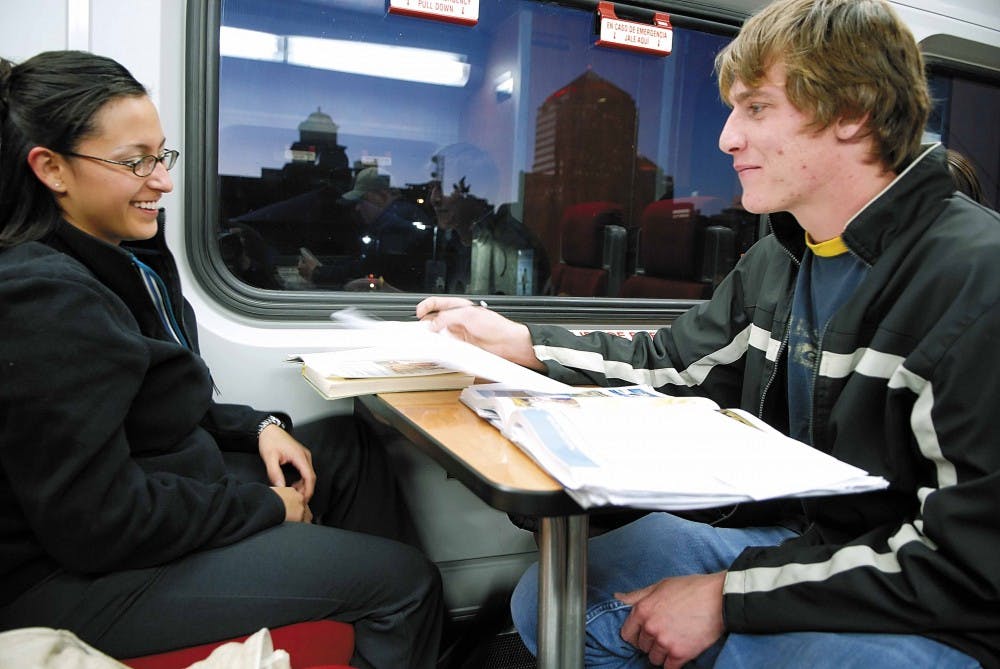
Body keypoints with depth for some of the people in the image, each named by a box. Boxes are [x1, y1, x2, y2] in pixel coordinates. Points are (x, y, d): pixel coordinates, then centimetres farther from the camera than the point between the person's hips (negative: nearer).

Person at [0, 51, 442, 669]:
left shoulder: (128, 255, 5)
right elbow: (95, 524, -25)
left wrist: (257, 427, 1)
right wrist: (266, 506, -15)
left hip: (142, 494, 10)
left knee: (351, 445, 15)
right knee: (407, 582, -11)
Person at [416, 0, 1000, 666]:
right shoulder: (777, 260, 4)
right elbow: (671, 364, 11)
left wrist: (728, 593, -23)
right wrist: (514, 341, 4)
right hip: (791, 538, 7)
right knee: (547, 598, 0)